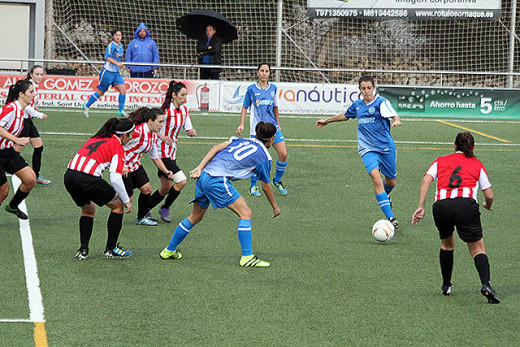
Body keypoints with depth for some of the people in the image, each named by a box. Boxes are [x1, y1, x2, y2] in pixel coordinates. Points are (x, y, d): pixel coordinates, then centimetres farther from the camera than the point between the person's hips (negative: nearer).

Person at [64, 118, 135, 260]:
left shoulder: (96, 138, 22)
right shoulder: (117, 147, 1)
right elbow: (116, 179, -7)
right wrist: (127, 201, 4)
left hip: (69, 177, 7)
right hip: (88, 180, -7)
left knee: (88, 210, 31)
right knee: (118, 205, 16)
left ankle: (83, 250, 20)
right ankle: (111, 248, 21)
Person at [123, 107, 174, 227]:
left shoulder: (153, 135, 3)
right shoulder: (137, 131, -26)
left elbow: (155, 157, 14)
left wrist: (166, 172, 4)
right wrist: (121, 166, -28)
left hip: (135, 165, 9)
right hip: (123, 166, -9)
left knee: (147, 189, 5)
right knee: (127, 197, -9)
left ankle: (142, 217, 20)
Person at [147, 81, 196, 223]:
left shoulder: (184, 110, 6)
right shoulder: (166, 110, -16)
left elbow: (188, 128, 12)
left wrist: (192, 132, -11)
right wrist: (162, 137, -27)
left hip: (172, 152, 8)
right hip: (162, 151, -8)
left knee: (166, 189, 11)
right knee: (181, 181, -18)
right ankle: (165, 209, 0)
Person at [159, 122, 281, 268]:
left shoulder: (242, 140, 21)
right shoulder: (264, 157, 5)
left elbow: (217, 148, 8)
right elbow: (266, 187, 14)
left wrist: (200, 168, 3)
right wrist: (275, 206, 28)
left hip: (204, 176, 8)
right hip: (218, 181, -8)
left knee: (195, 217, 23)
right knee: (246, 213, 0)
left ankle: (169, 251, 34)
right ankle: (247, 257, -6)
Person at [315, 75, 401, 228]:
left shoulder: (381, 102, -6)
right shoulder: (357, 105, 10)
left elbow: (394, 115, -22)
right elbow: (345, 115, 31)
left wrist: (396, 121, -46)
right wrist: (327, 120, 41)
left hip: (386, 148, -1)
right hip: (368, 150, 1)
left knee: (391, 182, 12)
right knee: (376, 179, -22)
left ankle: (384, 196, 52)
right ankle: (390, 218, -26)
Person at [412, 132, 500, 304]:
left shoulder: (441, 161, 25)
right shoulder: (477, 165, 23)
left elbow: (426, 180, 6)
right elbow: (489, 196, 19)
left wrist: (421, 206, 1)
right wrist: (488, 206, 42)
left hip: (441, 205, 2)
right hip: (466, 204, -2)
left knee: (447, 243, 26)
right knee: (477, 249, 4)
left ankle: (446, 286, 30)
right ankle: (486, 285, -19)